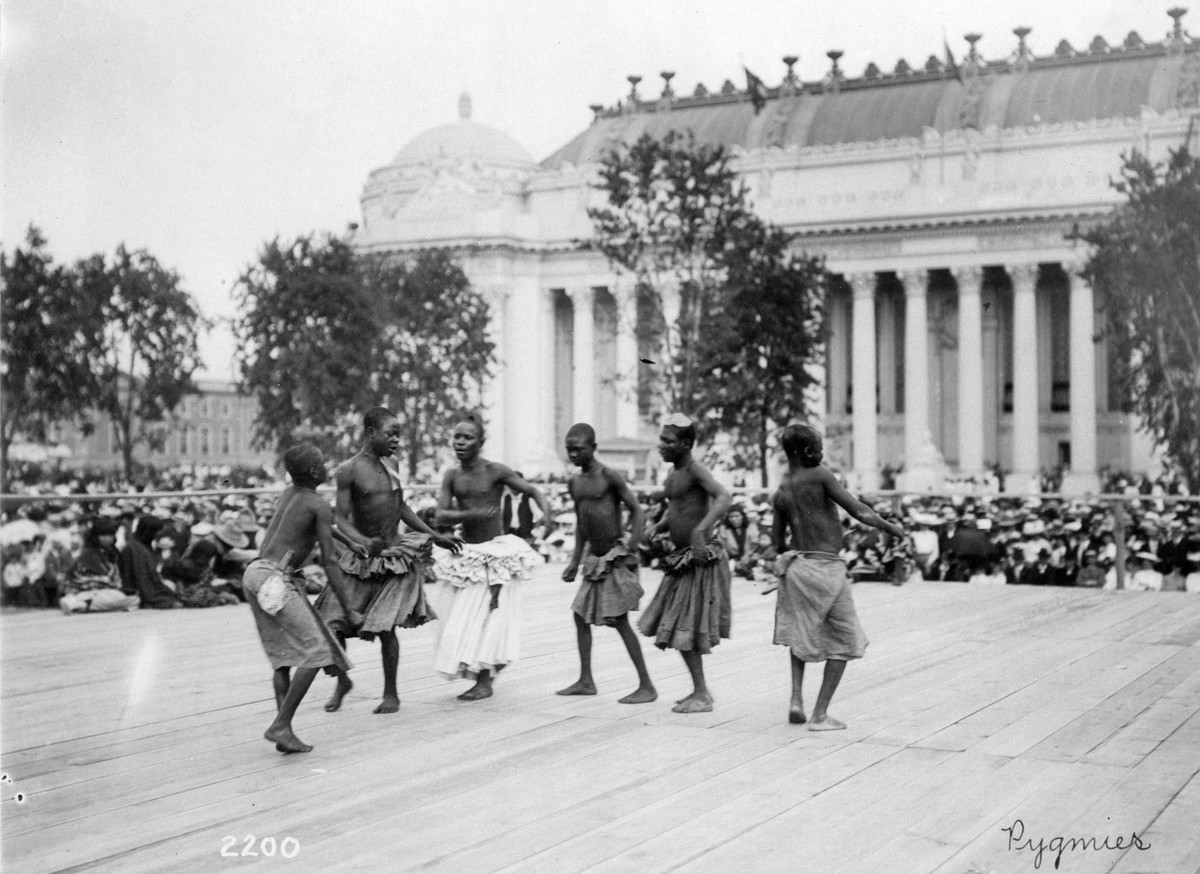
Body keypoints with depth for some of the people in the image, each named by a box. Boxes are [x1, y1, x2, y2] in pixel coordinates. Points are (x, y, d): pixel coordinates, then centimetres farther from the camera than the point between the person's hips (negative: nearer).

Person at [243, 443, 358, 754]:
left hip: (253, 573, 9)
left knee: (283, 655, 10)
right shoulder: (319, 505, -6)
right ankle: (280, 725, -15)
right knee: (314, 652, -7)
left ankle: (284, 731, 4)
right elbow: (328, 562, -9)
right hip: (275, 577, -9)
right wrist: (348, 610, -7)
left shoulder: (288, 493, 17)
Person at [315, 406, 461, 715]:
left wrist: (436, 536, 23)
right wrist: (363, 542, -35)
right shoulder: (349, 471, -10)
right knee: (333, 625, -1)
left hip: (395, 557, 3)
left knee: (385, 627, -5)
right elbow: (340, 519, -16)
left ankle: (391, 694, 9)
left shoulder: (386, 466, 7)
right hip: (361, 560, -3)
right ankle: (342, 682, 25)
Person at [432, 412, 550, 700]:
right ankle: (489, 669, 27)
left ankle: (484, 682, 1)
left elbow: (533, 491, -6)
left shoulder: (495, 471, -10)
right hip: (466, 554, 5)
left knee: (485, 617, -6)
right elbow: (441, 516, -7)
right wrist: (472, 514, -25)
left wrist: (546, 512, -27)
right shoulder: (451, 476, 2)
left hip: (496, 552, -5)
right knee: (466, 619, 9)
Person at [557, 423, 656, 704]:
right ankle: (586, 681, 20)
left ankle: (647, 686, -2)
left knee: (620, 621, -8)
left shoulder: (609, 477, -12)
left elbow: (636, 510, -12)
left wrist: (631, 550, -18)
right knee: (581, 615, 9)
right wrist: (575, 561, 18)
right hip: (594, 559, 8)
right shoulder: (574, 483, 10)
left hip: (615, 557, -8)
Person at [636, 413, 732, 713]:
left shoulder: (695, 470, -16)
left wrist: (701, 530, -45)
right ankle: (700, 690, 24)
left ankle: (702, 695, 7)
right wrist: (654, 530, 6)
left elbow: (724, 498, -32)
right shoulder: (674, 473, 12)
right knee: (677, 627, 13)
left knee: (687, 628, -4)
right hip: (682, 558, 9)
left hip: (702, 559, -9)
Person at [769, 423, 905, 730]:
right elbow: (858, 510, -12)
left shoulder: (780, 494, 8)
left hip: (796, 565, 6)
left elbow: (779, 543, 13)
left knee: (801, 633, 28)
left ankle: (797, 698, 13)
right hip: (827, 568, -6)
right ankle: (820, 714, 3)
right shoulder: (820, 476, -9)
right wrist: (890, 526, 2)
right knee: (845, 643, 8)